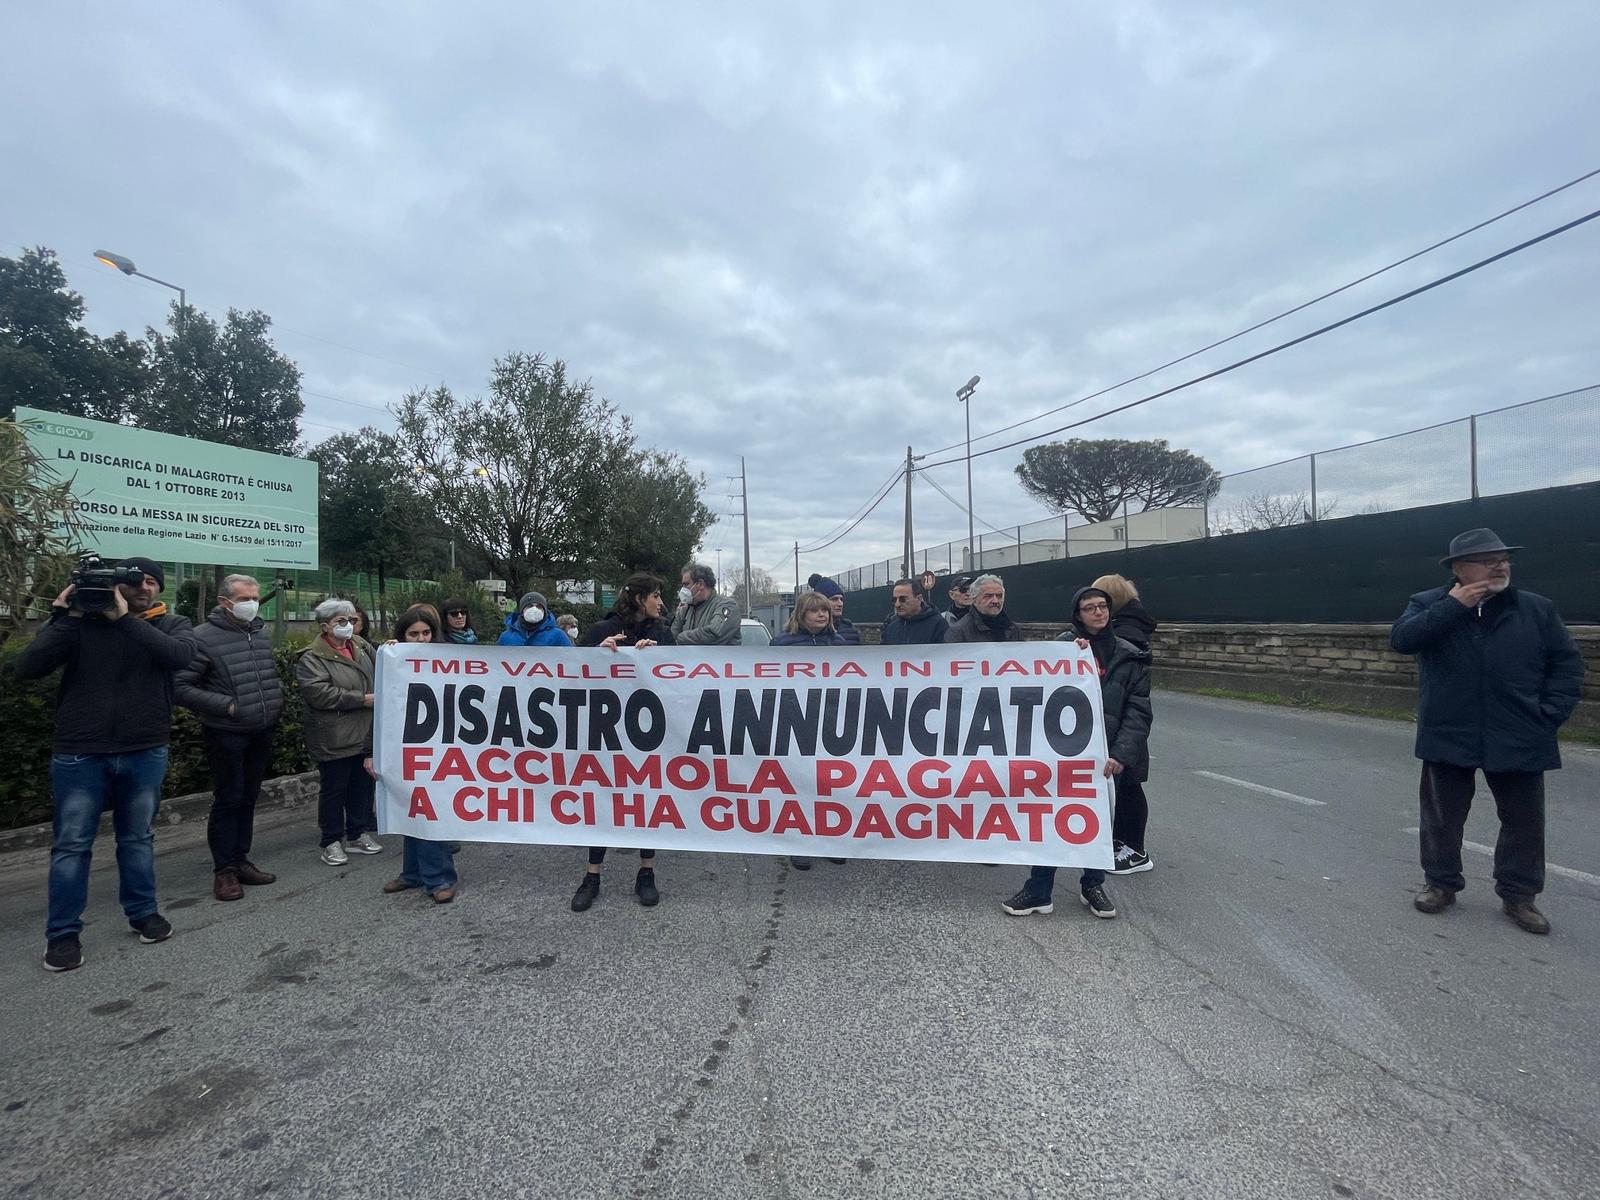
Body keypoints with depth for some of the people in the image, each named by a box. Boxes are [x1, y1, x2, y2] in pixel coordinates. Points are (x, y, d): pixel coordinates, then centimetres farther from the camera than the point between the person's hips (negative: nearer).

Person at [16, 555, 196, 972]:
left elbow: (180, 655, -21)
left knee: (137, 838, 15)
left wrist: (125, 619, -20)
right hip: (79, 754, -1)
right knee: (71, 844, 6)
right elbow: (26, 667, -11)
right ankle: (62, 933, 19)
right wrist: (65, 618, -16)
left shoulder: (171, 624, 2)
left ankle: (143, 912, 29)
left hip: (146, 754, 1)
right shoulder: (83, 622, -2)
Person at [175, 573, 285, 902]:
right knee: (228, 801, 1)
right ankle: (224, 870, 14)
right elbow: (181, 687, -15)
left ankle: (240, 861, 26)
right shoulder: (204, 637, -13)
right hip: (226, 735, -6)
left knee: (248, 799, 14)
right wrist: (226, 705, -18)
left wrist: (276, 698, 6)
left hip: (262, 733, 6)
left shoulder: (261, 633, 8)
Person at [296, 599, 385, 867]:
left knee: (362, 785, 15)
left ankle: (357, 834, 29)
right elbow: (318, 692, -23)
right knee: (334, 789, 6)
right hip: (334, 738, -6)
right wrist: (362, 699, -21)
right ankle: (331, 841, 20)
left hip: (365, 733, 6)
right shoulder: (311, 657, -11)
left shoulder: (362, 646, 8)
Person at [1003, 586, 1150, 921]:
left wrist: (1121, 754, -11)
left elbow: (1138, 711, -1)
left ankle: (1092, 885, 32)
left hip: (1105, 754, 1)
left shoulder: (1130, 656, 3)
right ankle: (1038, 891, 12)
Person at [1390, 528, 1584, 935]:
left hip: (1519, 742, 2)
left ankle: (1519, 894, 26)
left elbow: (1567, 663, 6)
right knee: (1441, 817, 10)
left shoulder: (1537, 609, 3)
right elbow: (1402, 639, -19)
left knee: (1524, 820, 10)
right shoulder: (1428, 605, -1)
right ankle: (1442, 883, 27)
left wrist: (1550, 713, -4)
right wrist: (1453, 607, -20)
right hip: (1448, 738, -1)